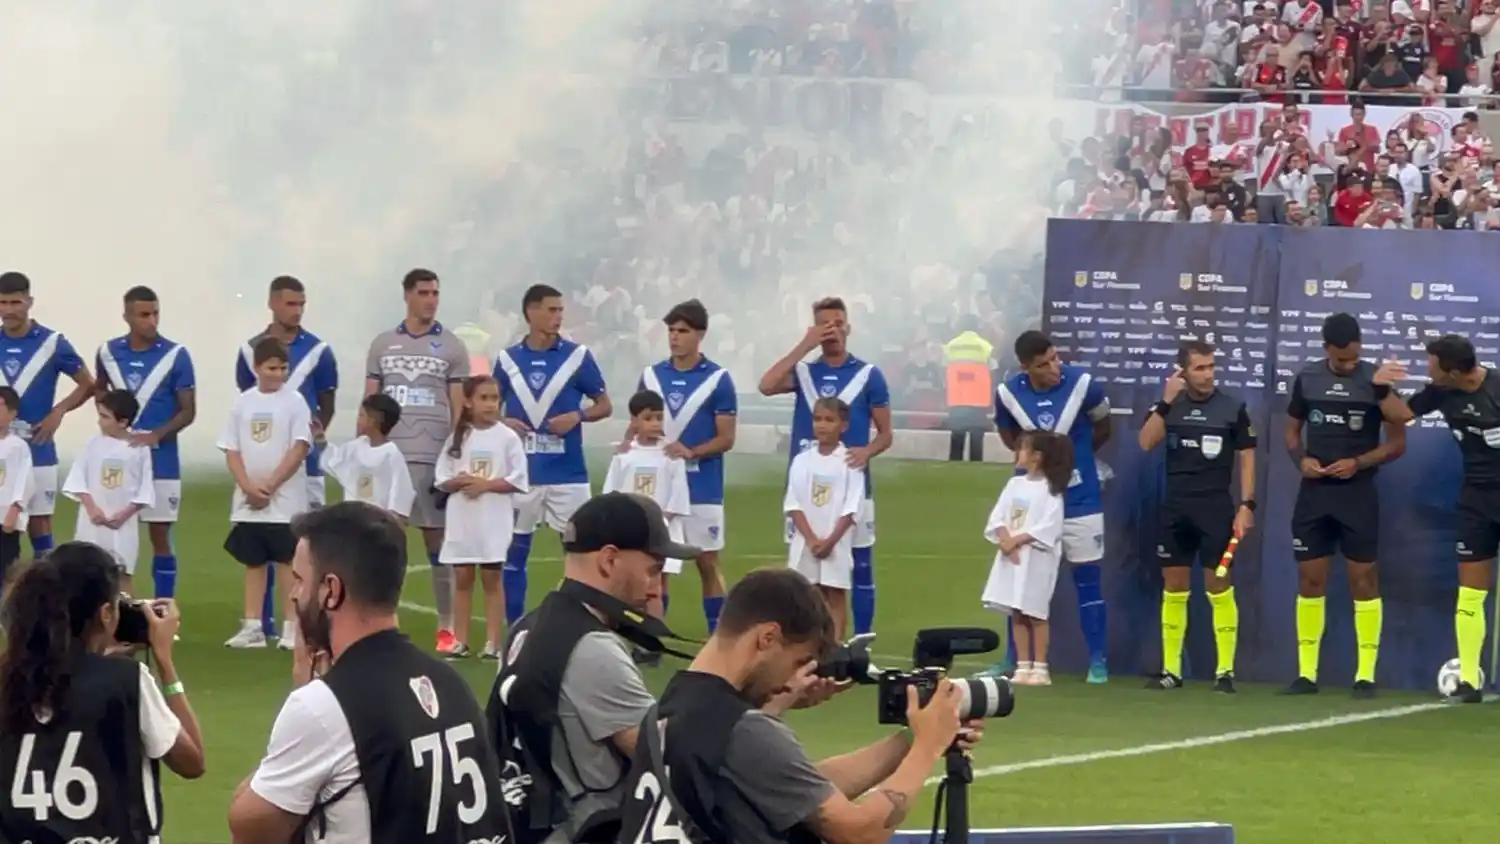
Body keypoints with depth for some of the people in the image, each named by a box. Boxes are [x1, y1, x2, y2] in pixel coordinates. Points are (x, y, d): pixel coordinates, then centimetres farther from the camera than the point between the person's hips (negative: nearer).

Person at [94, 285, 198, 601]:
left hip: (161, 461, -3)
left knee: (159, 536, 1)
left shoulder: (175, 355, -8)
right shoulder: (108, 352, 1)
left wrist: (156, 435, -21)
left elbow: (188, 412, -6)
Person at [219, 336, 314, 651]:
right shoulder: (243, 403, 6)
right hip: (247, 501, 4)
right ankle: (252, 627, 13)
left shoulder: (294, 401, -4)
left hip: (285, 500, -4)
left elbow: (299, 448, -10)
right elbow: (232, 451, 5)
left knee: (287, 561, -2)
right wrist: (249, 487, -10)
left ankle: (291, 628, 0)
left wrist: (269, 486, -13)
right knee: (253, 562, 9)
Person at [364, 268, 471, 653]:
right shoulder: (383, 344, 11)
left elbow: (460, 408, 4)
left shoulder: (452, 348, 5)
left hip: (433, 458, -2)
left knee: (437, 540, 1)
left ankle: (446, 627, 4)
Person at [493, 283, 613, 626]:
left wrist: (578, 416, -13)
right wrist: (503, 422, -7)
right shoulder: (508, 359, 5)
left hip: (567, 473, -1)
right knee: (514, 552, 5)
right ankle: (514, 631, 13)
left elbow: (604, 406, 6)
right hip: (521, 473, 1)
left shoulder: (577, 356, 1)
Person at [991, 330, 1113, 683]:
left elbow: (1103, 427, 3)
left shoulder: (1082, 384, -16)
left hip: (1080, 498, -2)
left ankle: (1097, 662, 7)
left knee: (1087, 578, 1)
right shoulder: (1008, 392, -11)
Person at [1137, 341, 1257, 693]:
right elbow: (1146, 443, -8)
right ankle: (1171, 670, 12)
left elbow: (1246, 458, 0)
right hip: (1175, 507, 3)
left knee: (1219, 586, -4)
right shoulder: (1169, 405, 5)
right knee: (1173, 588, 6)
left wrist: (1246, 505, -7)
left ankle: (1225, 671, -1)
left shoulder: (1233, 407, -2)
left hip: (1216, 506, -3)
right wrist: (1166, 402, -17)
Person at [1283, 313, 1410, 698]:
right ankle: (1306, 673, 11)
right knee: (1310, 578, 5)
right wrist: (1300, 459, -7)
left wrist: (1358, 463, -16)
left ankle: (1365, 674, 2)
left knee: (1363, 577, -1)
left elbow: (1397, 441, -2)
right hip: (1314, 492, 3)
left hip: (1358, 493, -3)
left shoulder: (1374, 380, -6)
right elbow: (1291, 429, 14)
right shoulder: (1307, 379, 3)